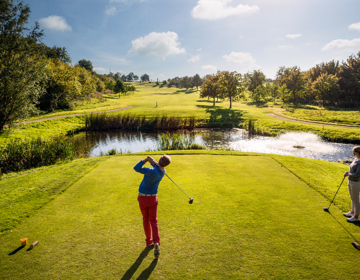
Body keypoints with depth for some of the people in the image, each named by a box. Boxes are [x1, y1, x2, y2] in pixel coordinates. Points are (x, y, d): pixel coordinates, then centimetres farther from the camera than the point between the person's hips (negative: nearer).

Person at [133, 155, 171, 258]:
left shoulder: (153, 172, -27)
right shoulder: (163, 171, -5)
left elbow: (136, 168, -32)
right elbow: (157, 166, 17)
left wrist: (146, 159, -22)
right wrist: (152, 160, -6)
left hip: (142, 198, -3)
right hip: (153, 198, 3)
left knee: (146, 219, 16)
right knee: (153, 221, 8)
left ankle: (149, 241, 25)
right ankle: (156, 243, -11)